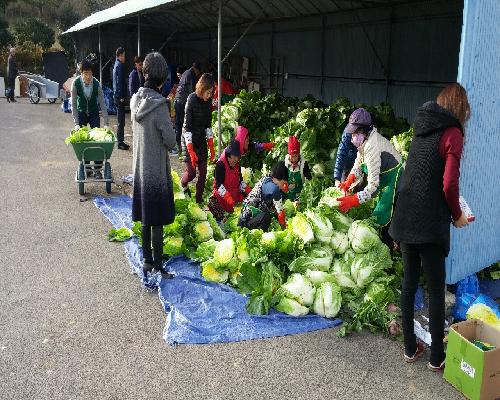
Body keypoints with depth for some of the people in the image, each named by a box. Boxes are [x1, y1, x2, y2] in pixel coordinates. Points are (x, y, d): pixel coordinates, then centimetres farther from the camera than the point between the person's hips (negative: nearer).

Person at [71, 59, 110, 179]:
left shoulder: (97, 84, -22)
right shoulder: (76, 83, -22)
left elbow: (102, 104, -19)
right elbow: (73, 104, -18)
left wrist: (106, 123, -25)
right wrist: (76, 123, -23)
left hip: (94, 113, 0)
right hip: (81, 113, 0)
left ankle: (97, 169, 2)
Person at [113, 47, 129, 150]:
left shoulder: (116, 64, 18)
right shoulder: (120, 65, -12)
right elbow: (120, 82, -18)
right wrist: (121, 96, -19)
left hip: (117, 96, 10)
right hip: (120, 96, -10)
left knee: (121, 121, 13)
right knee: (121, 121, -7)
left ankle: (121, 141, 19)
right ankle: (120, 142, -4)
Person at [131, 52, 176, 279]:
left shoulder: (135, 100, 0)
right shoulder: (159, 105, -20)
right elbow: (170, 141, -17)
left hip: (140, 168, 7)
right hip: (157, 171, -7)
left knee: (146, 218, 17)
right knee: (157, 222, 2)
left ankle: (147, 260, 29)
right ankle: (157, 267, 11)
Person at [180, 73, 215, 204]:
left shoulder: (207, 101, 0)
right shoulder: (192, 100, -18)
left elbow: (208, 125, 10)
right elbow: (187, 127, -18)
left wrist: (212, 147, 7)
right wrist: (191, 151, -22)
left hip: (201, 141, 6)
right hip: (190, 141, -6)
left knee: (203, 172, 4)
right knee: (191, 172, -6)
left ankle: (199, 198, 18)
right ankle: (183, 184, 28)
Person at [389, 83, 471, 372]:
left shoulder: (422, 129, 11)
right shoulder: (452, 133, -10)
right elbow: (449, 185, -17)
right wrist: (457, 215, 0)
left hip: (406, 219, 7)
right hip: (430, 224, -7)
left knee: (410, 283, 14)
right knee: (436, 290, 6)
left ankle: (410, 348, 26)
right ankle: (437, 357, 18)